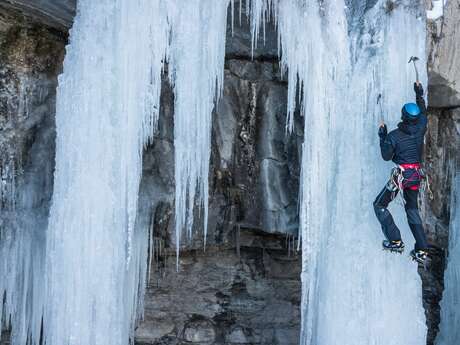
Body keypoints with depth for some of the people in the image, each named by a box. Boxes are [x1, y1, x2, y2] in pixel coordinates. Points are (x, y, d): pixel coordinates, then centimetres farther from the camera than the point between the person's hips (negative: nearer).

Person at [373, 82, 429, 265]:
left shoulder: (394, 135, -13)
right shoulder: (420, 129, 0)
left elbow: (386, 156, -5)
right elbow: (423, 114, 21)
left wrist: (382, 136, 4)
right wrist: (419, 95, 32)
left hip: (401, 174, -6)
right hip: (416, 174, 6)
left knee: (380, 205, 7)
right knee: (412, 209, 18)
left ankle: (395, 241, -4)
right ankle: (421, 250, 12)